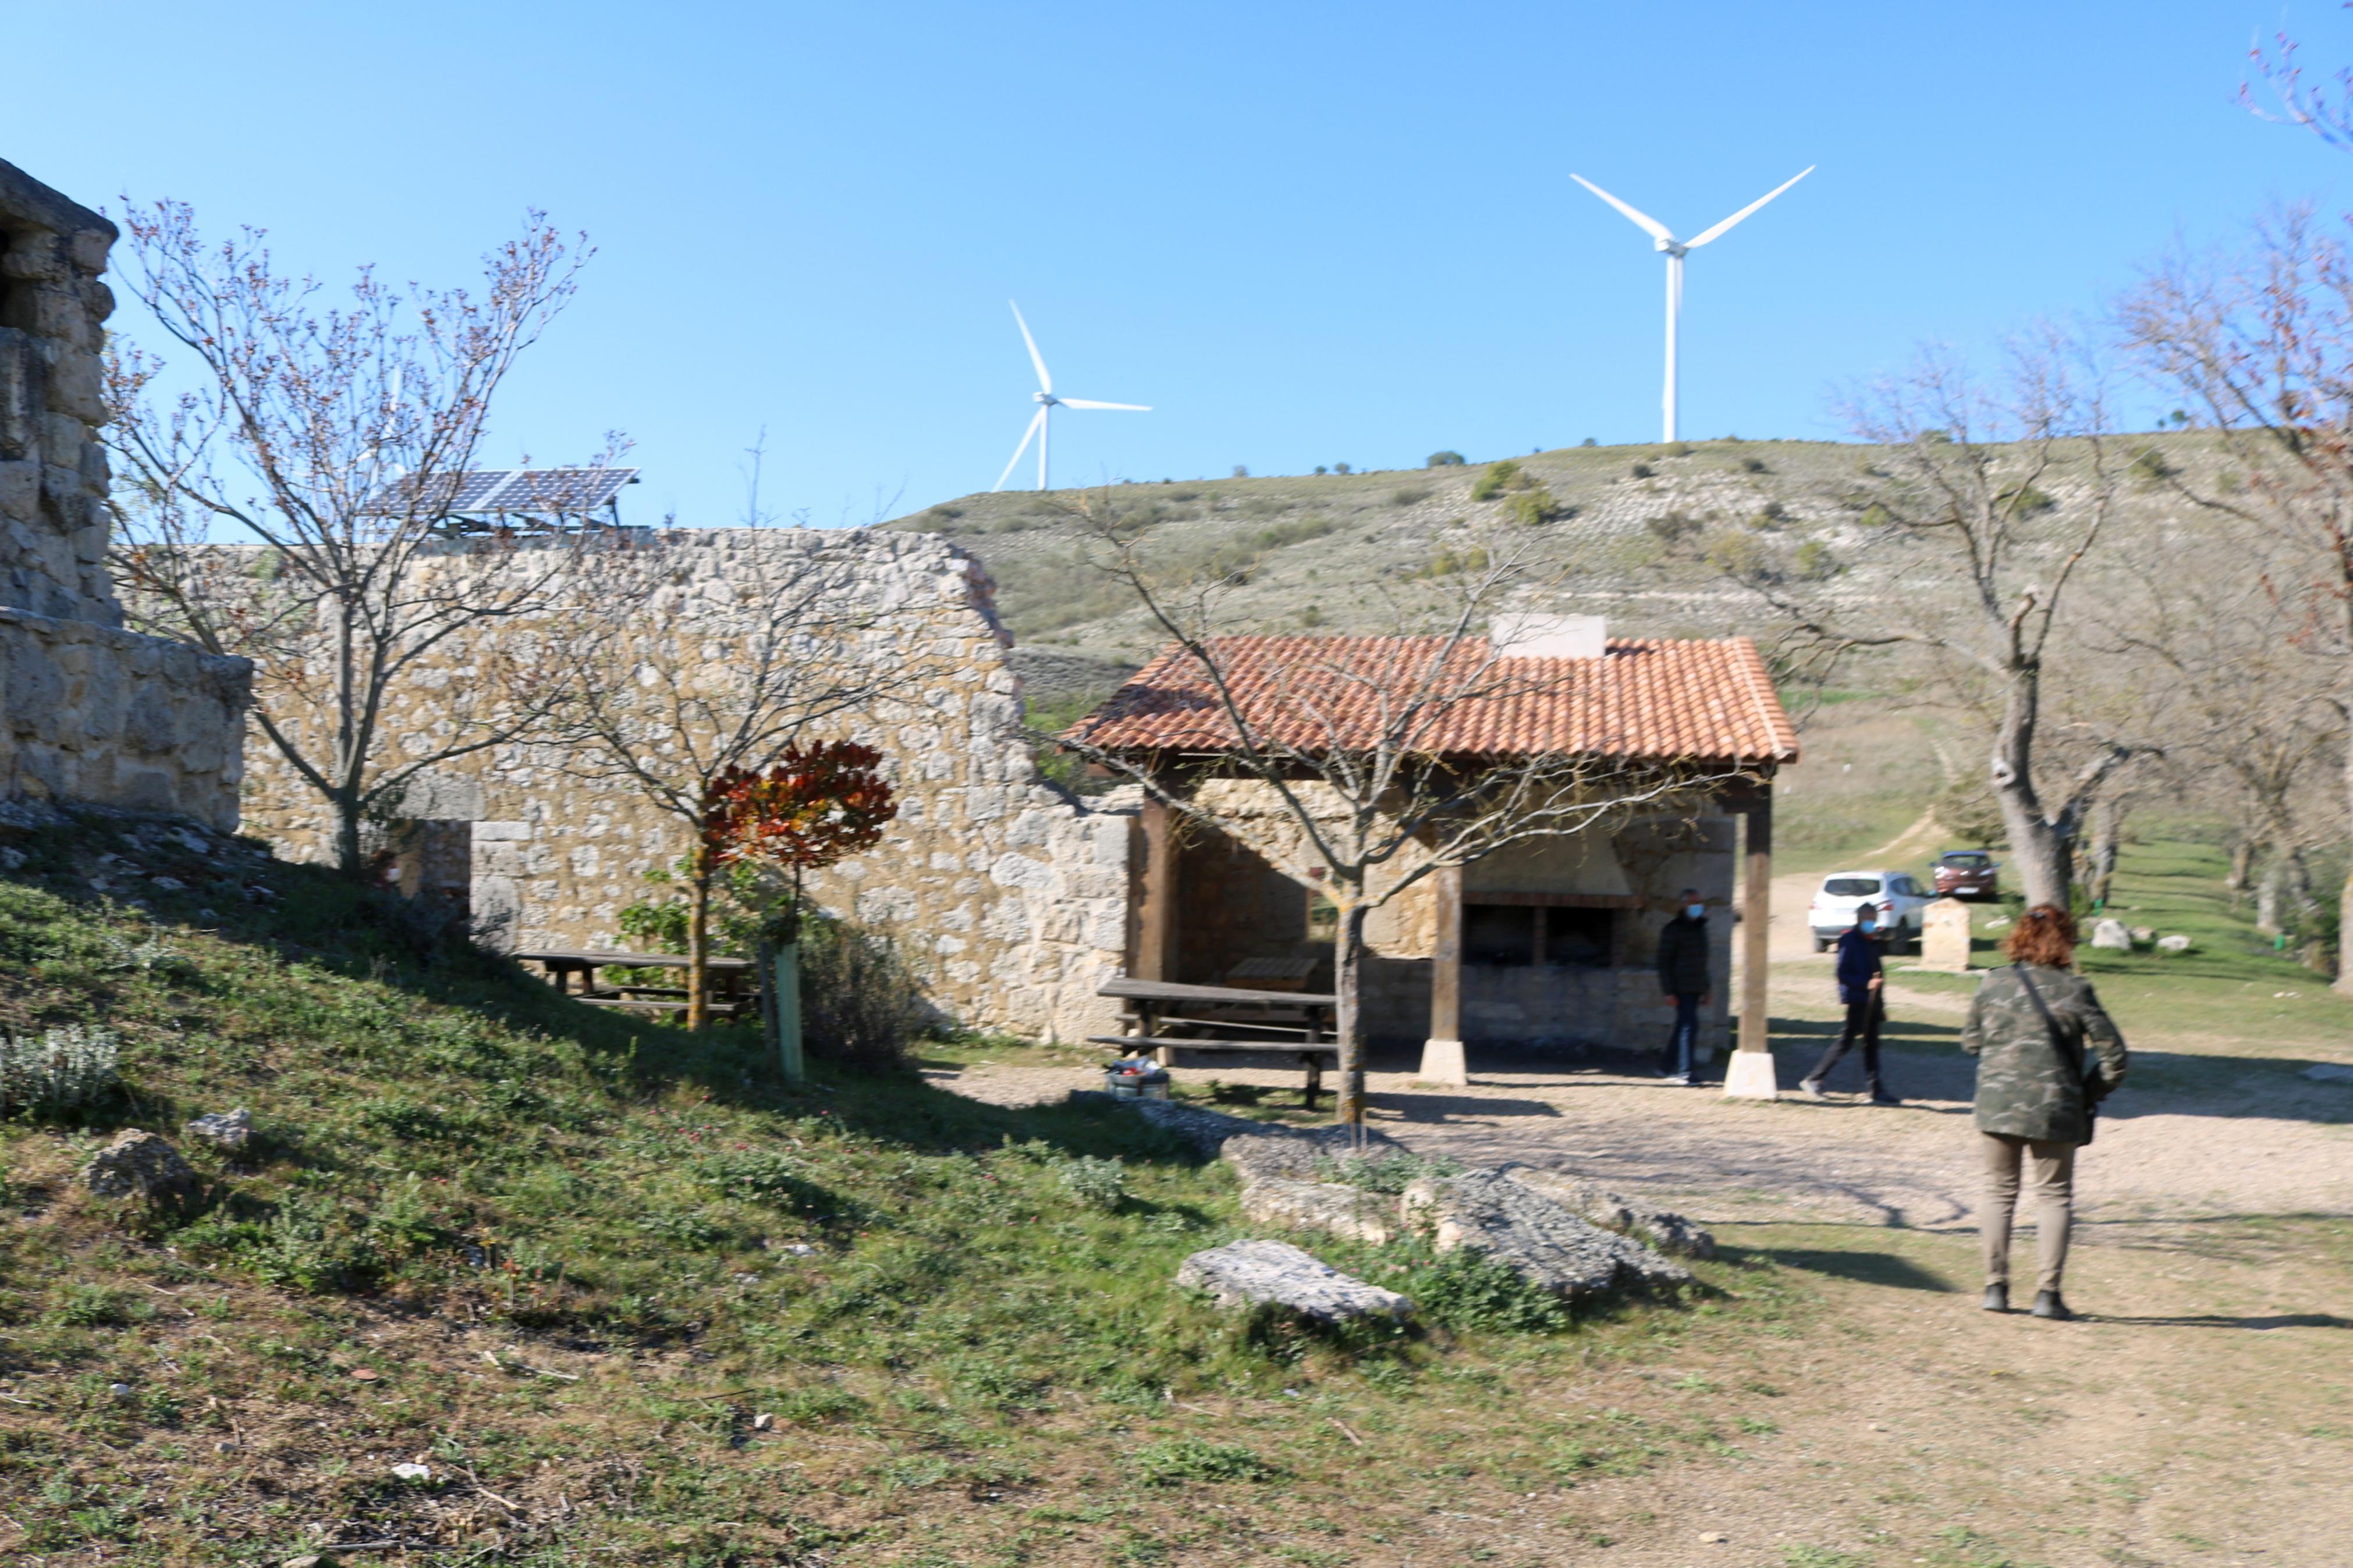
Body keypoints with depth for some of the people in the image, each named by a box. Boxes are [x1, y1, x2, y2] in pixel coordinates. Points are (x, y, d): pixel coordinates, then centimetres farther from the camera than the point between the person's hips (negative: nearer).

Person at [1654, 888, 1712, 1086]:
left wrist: (1707, 988, 21)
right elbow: (1664, 962, -10)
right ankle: (1686, 1072, -10)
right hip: (1681, 989, -7)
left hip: (1696, 988, 7)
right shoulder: (1673, 930, -9)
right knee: (1690, 1025, -14)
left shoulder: (1700, 928, 15)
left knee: (1683, 1027, 10)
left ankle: (1667, 1065, 21)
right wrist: (1669, 992, -15)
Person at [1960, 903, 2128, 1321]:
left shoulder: (1994, 984, 1)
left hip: (1997, 1104, 2)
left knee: (2000, 1193, 12)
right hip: (2054, 1109, -2)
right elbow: (2112, 1051, -5)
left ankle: (1996, 1287, 11)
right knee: (2054, 1196, 8)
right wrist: (2092, 1095, 8)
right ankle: (2047, 1291, 3)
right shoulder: (2075, 989, -5)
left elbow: (1971, 1042, 11)